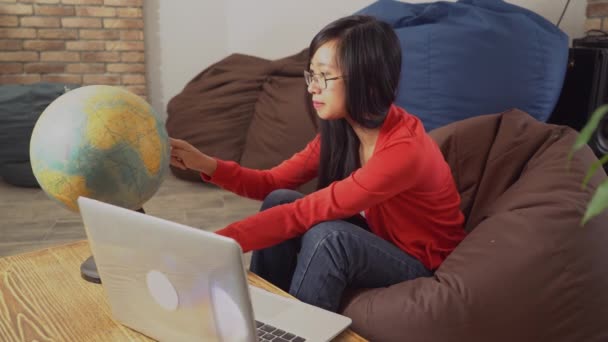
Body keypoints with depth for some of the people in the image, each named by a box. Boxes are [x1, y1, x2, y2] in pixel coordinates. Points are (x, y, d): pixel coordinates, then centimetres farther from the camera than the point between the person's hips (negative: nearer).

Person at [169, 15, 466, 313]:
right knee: (280, 200, -13)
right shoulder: (338, 129, -9)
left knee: (326, 235, -33)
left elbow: (309, 211, -34)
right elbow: (273, 182, -5)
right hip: (373, 239, 6)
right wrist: (208, 165, -20)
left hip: (417, 263, -6)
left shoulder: (404, 149, -32)